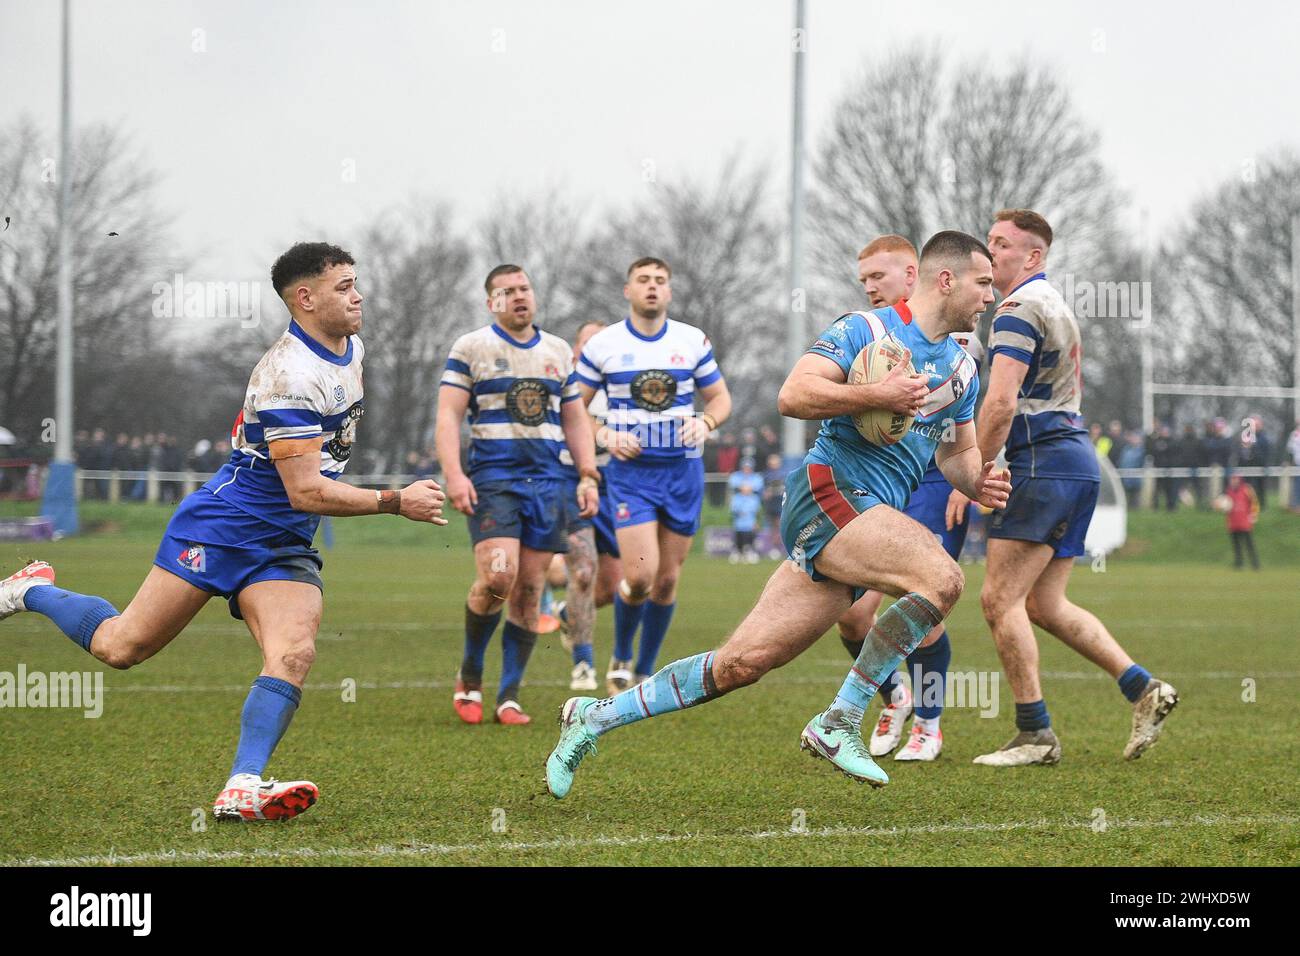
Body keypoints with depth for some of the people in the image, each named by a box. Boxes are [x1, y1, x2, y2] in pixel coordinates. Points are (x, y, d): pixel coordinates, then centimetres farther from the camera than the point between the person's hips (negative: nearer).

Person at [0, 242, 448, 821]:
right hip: (220, 529, -7)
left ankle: (243, 789, -26)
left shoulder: (351, 350, 7)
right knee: (120, 648, -1)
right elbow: (305, 491, -25)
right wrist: (396, 503, -22)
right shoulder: (290, 373, -23)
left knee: (294, 654, -20)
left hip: (284, 551, 7)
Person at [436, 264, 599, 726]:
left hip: (547, 481, 4)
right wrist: (454, 474, -16)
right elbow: (448, 415, -3)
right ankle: (469, 674, 2)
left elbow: (575, 420, 21)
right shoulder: (470, 348, 3)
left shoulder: (559, 351, 16)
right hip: (492, 480, -4)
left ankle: (508, 696, 8)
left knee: (529, 590, 0)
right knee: (497, 576, -20)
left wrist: (588, 476, 10)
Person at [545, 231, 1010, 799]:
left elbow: (956, 450, 28)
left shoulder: (963, 370, 19)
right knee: (941, 577, -29)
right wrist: (878, 395, -20)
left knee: (742, 664, 1)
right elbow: (793, 396, -13)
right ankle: (839, 723, -21)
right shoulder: (865, 330, -4)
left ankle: (596, 717, 12)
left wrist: (976, 480, 6)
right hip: (826, 491, -7)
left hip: (868, 521, 8)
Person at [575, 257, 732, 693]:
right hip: (630, 472, -2)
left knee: (667, 579, 4)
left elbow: (720, 398, 12)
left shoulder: (693, 341, 4)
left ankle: (644, 673, 19)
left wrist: (705, 422, -10)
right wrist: (605, 436, -13)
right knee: (640, 574, -16)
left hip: (683, 471, 2)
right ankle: (621, 657, 10)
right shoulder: (602, 345, -1)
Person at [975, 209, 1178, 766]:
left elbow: (1001, 403, -20)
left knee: (999, 599, -8)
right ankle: (1143, 689, 7)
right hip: (1078, 463, 10)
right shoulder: (1054, 304, 22)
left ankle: (1034, 734, -8)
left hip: (1046, 463, -10)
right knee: (1043, 606, 12)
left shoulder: (1020, 308, -11)